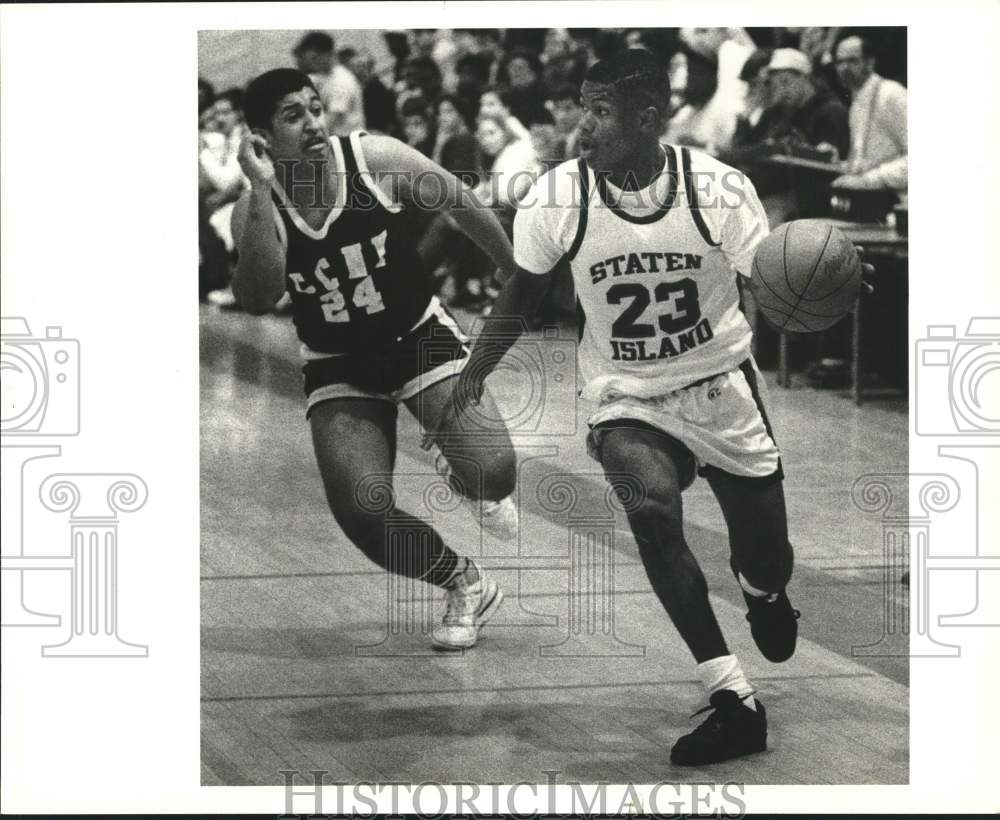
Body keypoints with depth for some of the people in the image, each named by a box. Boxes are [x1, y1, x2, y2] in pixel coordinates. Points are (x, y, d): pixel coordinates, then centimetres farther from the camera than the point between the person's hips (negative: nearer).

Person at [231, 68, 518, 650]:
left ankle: (470, 480, 20)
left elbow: (464, 207, -2)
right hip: (338, 368, 1)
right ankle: (467, 586, 10)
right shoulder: (255, 209, -13)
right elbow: (259, 301, -30)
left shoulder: (377, 160, -16)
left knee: (492, 471, -21)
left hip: (420, 336, -1)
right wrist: (263, 191, -34)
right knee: (362, 509, -18)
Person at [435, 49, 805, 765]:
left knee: (769, 564, 7)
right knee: (652, 512, -30)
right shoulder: (557, 198, -15)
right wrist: (472, 376, -1)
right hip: (628, 403, 0)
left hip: (723, 387, 0)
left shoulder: (722, 190, -18)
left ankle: (762, 591, 51)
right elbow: (524, 292, 4)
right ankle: (735, 704, -24)